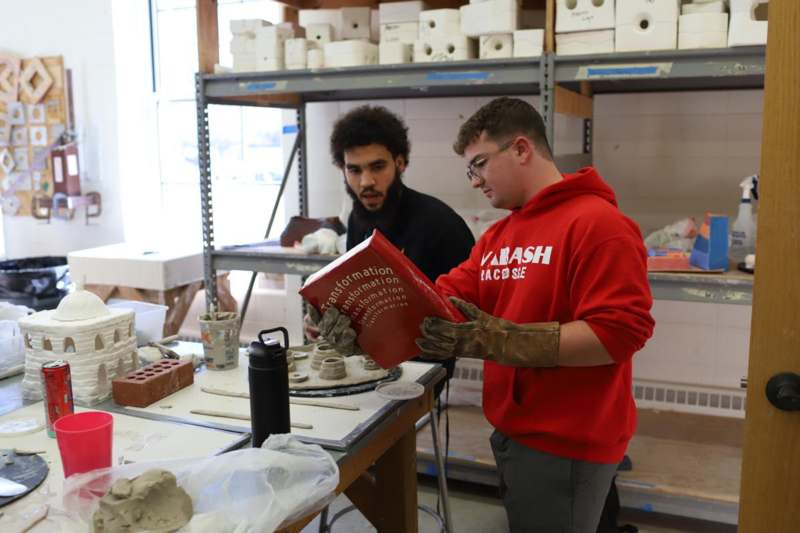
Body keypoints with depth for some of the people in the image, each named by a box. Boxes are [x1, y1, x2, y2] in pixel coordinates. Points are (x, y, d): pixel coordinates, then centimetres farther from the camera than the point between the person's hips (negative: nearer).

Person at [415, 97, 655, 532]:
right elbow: (449, 295, 6)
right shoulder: (497, 235, 10)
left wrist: (496, 339, -28)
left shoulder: (598, 223, -17)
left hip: (565, 446, -8)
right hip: (512, 432, 8)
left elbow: (618, 334, -24)